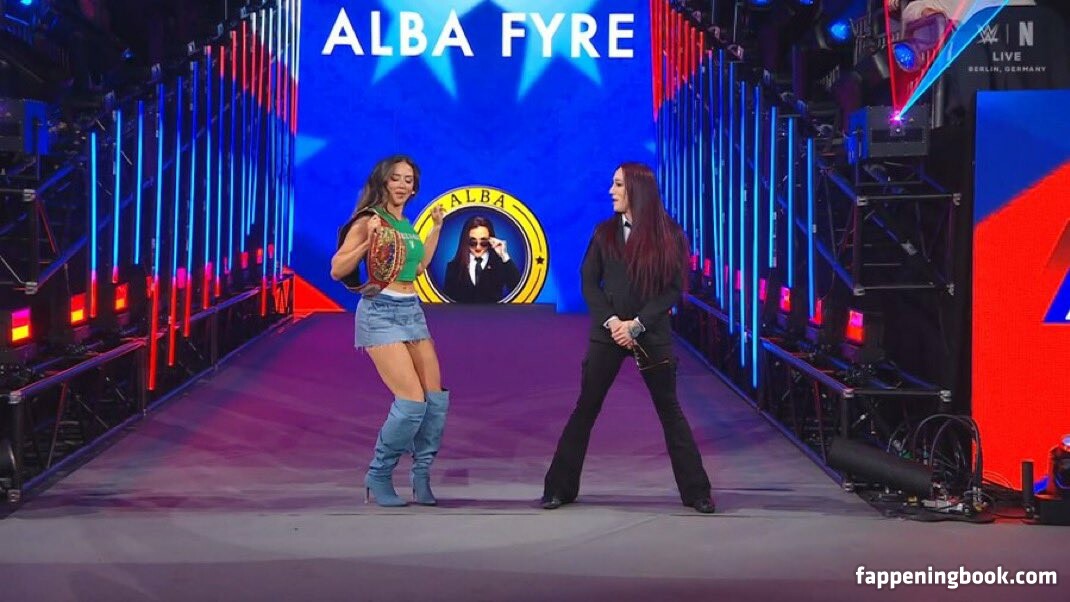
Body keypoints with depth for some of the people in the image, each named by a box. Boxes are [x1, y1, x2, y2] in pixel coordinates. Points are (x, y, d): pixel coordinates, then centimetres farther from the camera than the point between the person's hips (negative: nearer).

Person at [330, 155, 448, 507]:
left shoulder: (405, 223, 14)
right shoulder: (369, 220, -8)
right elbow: (337, 270, -10)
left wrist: (436, 228, 22)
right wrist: (368, 241, -23)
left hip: (412, 312, 8)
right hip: (381, 312, -8)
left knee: (437, 398, 3)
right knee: (412, 401, -13)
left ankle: (421, 475, 16)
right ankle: (378, 477, 3)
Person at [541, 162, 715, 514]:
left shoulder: (668, 234, -2)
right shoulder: (604, 232, 5)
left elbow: (674, 288, -4)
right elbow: (589, 282, 3)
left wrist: (637, 324, -12)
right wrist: (611, 321, -11)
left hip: (652, 334, -1)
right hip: (607, 333, 2)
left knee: (670, 411, 4)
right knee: (585, 409, 3)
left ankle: (696, 491, 12)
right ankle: (559, 488, 10)